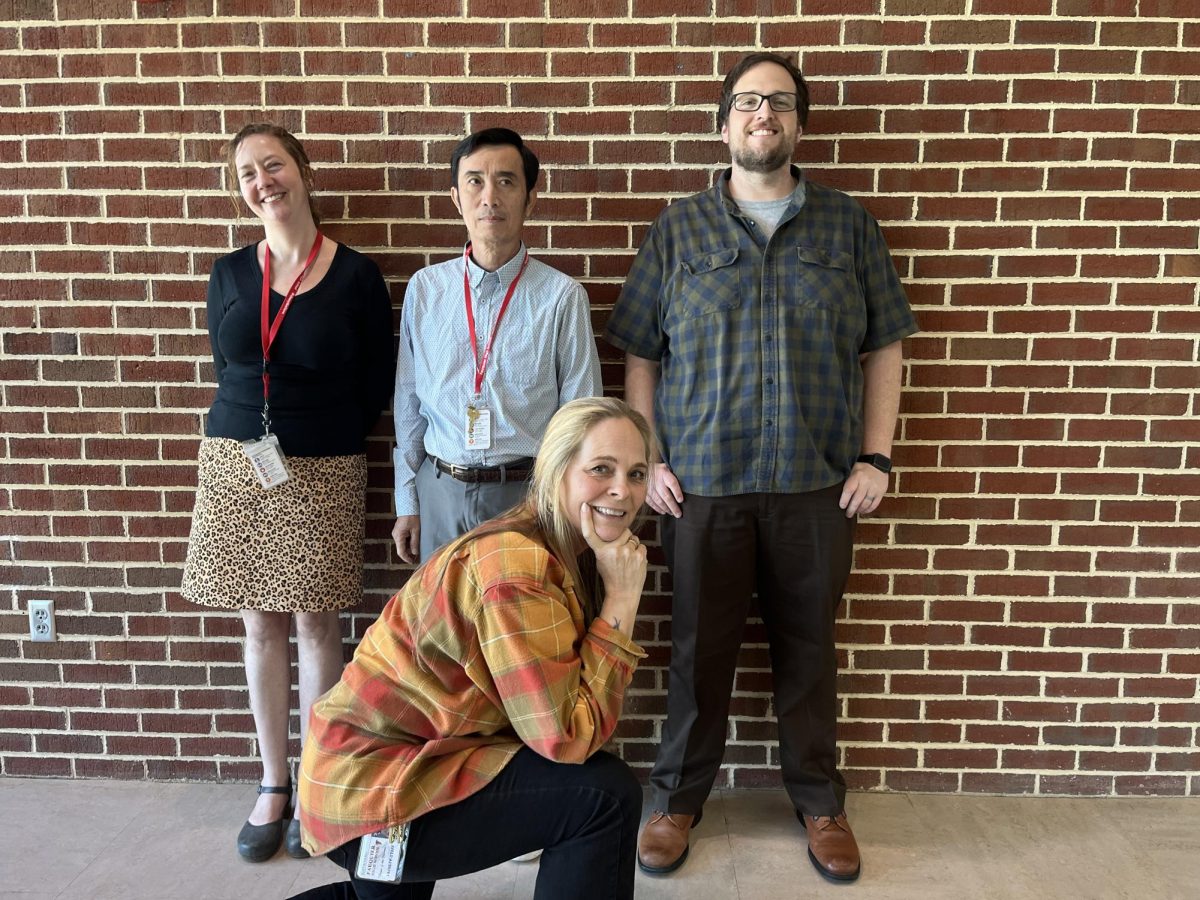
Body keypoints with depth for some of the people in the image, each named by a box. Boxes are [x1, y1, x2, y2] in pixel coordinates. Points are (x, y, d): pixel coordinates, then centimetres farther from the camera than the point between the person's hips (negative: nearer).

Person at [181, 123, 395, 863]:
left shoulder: (355, 275, -5)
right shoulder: (229, 273, 5)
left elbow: (377, 385, -1)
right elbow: (227, 371, 12)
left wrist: (319, 437, -1)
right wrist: (258, 436, 3)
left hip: (324, 470, -3)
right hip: (237, 463, 3)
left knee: (315, 624, 4)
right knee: (261, 625, 10)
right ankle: (273, 784, 25)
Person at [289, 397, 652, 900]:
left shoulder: (572, 556, 1)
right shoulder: (515, 569, -28)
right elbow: (569, 736, -28)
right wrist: (622, 600, -26)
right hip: (370, 798, -10)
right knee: (605, 794, -16)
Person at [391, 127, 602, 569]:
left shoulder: (562, 296, -8)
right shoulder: (424, 289, 1)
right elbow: (408, 404, 7)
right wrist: (407, 504, 8)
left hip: (528, 494, -2)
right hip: (440, 490, 3)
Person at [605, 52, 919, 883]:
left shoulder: (849, 225, 6)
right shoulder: (678, 229, 4)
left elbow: (883, 349, 7)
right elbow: (641, 356, 4)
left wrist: (875, 457, -1)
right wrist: (647, 460, -3)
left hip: (818, 484, 1)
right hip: (703, 481, 0)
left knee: (809, 647, 13)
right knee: (701, 647, 11)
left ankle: (820, 801, 34)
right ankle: (679, 797, 31)